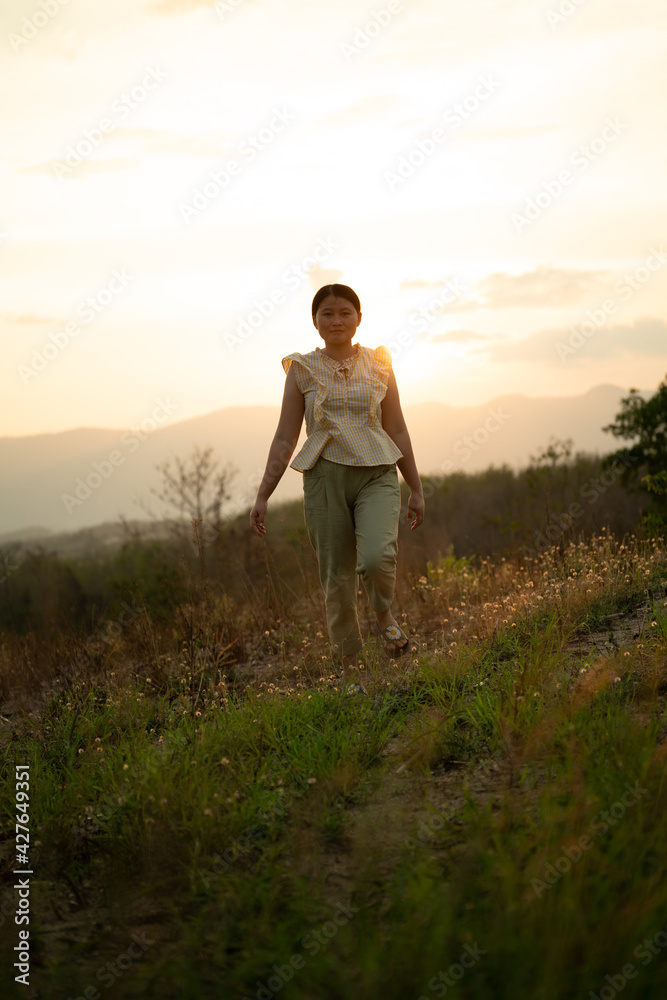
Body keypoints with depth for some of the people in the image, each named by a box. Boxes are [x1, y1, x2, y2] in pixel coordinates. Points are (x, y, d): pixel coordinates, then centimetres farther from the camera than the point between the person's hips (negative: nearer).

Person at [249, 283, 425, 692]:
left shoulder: (378, 364, 8)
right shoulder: (302, 369, 5)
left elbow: (397, 430, 11)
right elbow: (285, 437, 5)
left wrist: (416, 489, 10)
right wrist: (263, 495, 0)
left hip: (377, 474, 0)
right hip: (326, 475, 0)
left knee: (377, 556, -26)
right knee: (337, 580, 2)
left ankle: (385, 613, 8)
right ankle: (350, 672, 17)